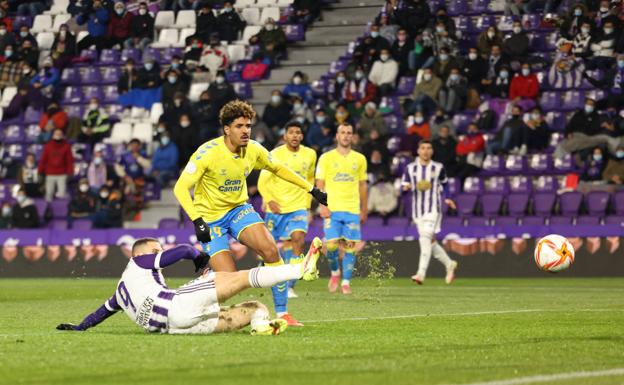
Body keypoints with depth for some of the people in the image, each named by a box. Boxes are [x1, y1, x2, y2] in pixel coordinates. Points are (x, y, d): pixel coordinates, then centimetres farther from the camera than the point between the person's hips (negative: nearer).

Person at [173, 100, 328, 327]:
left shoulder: (254, 150, -7)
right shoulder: (207, 153, -23)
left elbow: (278, 169, 13)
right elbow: (181, 188, -24)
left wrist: (312, 190, 14)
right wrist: (197, 221, -35)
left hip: (239, 209, 4)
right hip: (210, 218, -4)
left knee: (270, 250, -22)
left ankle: (282, 313, -12)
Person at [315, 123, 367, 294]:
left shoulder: (360, 159, 11)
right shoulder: (326, 158, 4)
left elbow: (362, 185, 16)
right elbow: (319, 184, 3)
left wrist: (364, 210, 14)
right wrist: (322, 206, -9)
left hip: (353, 210, 2)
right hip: (332, 209, -2)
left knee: (350, 246, -3)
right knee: (331, 244, -12)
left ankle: (346, 282, 6)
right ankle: (335, 272, 15)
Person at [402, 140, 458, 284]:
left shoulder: (438, 168, 4)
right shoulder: (410, 168, 6)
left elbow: (443, 185, 20)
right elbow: (403, 188, 5)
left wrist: (446, 199, 7)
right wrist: (407, 187, -17)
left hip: (433, 209, -3)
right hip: (417, 211, 3)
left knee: (425, 239, -20)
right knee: (431, 242, 9)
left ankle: (421, 273, -27)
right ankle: (449, 264, 31)